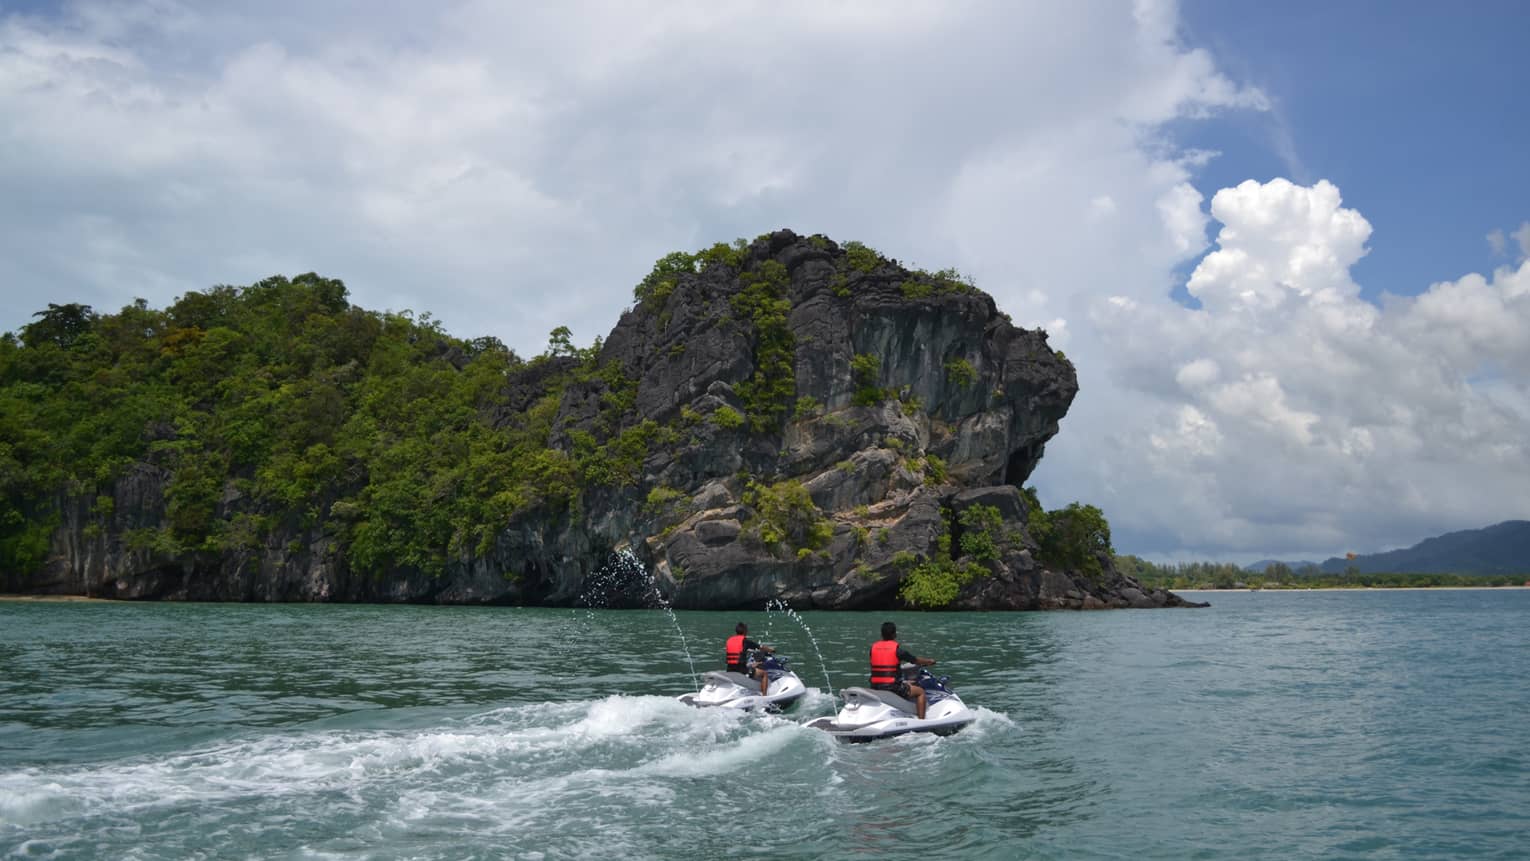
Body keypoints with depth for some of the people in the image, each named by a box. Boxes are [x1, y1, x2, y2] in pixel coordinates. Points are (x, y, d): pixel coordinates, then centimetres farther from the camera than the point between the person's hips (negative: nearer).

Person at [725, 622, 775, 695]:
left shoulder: (729, 640, 10)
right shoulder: (745, 640, -4)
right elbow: (762, 648, 4)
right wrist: (772, 650, 24)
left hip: (730, 669, 6)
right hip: (741, 669, -6)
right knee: (765, 674, 7)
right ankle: (763, 696, -2)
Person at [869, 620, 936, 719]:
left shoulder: (873, 647, 5)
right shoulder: (897, 649, -7)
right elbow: (916, 660, 4)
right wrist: (929, 661, 24)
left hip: (875, 687, 5)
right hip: (893, 687, -5)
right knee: (920, 692, 11)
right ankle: (921, 721, 3)